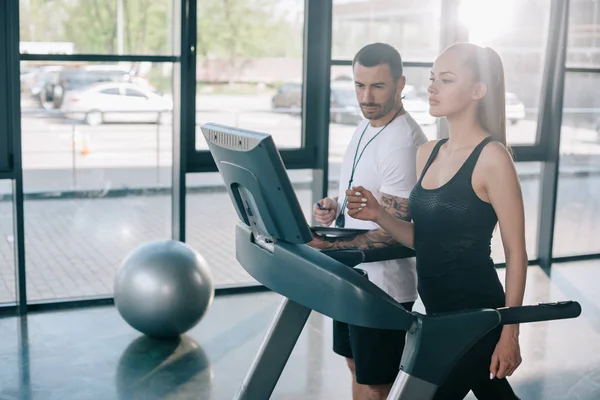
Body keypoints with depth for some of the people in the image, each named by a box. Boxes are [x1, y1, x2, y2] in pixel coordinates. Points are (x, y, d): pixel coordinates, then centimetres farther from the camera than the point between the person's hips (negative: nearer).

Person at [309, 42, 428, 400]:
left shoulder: (404, 143, -24)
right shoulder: (367, 125, 6)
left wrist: (329, 246, -32)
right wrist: (335, 207, -3)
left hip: (384, 285, -9)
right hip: (352, 276, 9)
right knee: (358, 368, 22)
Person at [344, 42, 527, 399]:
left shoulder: (492, 157, -16)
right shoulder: (428, 153, 6)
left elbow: (516, 253, -14)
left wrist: (509, 332, -15)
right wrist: (379, 216, -6)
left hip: (477, 311, -7)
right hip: (438, 310, 7)